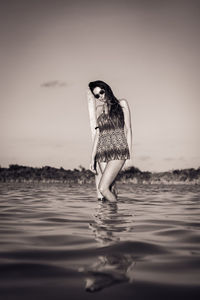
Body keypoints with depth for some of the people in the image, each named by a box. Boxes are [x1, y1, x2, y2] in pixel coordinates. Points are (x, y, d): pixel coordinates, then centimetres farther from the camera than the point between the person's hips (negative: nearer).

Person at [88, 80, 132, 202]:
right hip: (103, 151, 4)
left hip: (118, 150, -4)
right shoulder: (99, 109, 17)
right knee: (110, 189, 1)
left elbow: (128, 129, 3)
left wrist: (130, 152, -4)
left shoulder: (122, 104, 7)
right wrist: (93, 158, 11)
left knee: (103, 188, -18)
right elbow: (98, 133, 16)